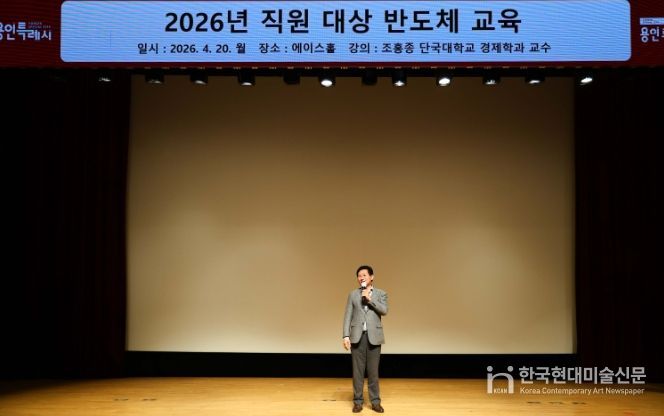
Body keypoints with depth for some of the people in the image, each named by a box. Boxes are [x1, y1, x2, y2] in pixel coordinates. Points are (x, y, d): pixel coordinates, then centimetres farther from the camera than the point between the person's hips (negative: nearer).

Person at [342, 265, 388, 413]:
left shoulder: (381, 294, 8)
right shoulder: (353, 294, 10)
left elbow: (384, 310, -8)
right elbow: (348, 316, 5)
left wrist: (369, 299, -12)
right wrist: (346, 336, -5)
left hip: (373, 336, -1)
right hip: (357, 336, 1)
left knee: (373, 370, 3)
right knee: (357, 370, 2)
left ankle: (375, 402, 11)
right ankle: (358, 401, 10)